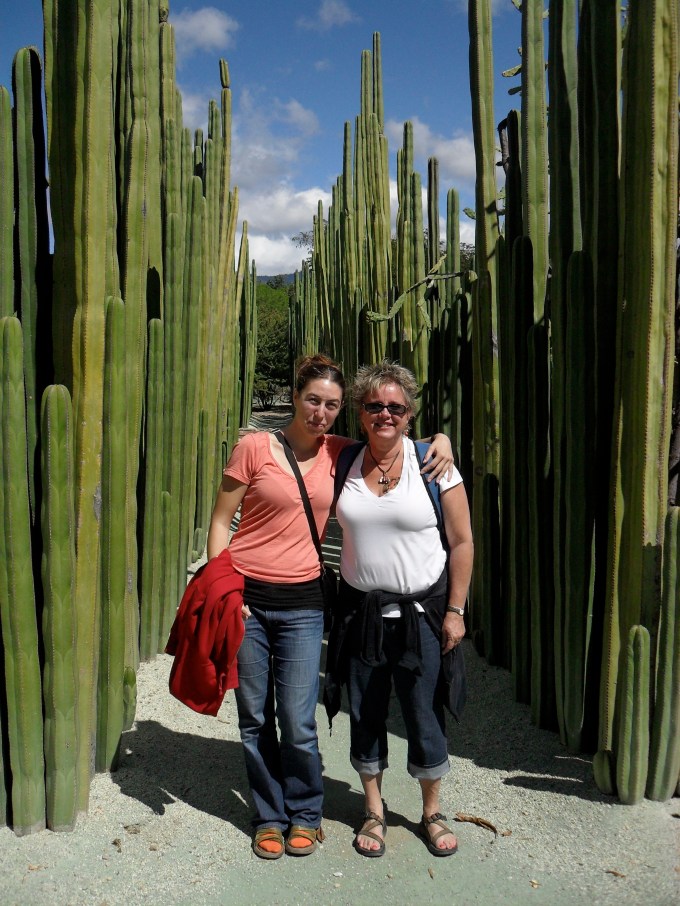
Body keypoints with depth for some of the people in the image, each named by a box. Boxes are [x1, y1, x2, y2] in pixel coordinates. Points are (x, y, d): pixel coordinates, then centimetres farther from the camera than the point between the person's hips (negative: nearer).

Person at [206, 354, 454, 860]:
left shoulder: (340, 453, 5)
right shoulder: (255, 447, -3)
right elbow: (221, 519, 1)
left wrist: (440, 441, 0)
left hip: (302, 602, 1)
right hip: (247, 597, -1)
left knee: (298, 723, 2)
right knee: (255, 719, 10)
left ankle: (304, 815, 28)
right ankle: (270, 817, 31)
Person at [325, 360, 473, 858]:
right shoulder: (345, 462, 1)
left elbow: (462, 542, -3)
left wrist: (455, 610, -6)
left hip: (422, 610, -2)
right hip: (360, 611, 3)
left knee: (425, 715, 7)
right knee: (366, 714, 13)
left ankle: (432, 812, 32)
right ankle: (374, 811, 34)